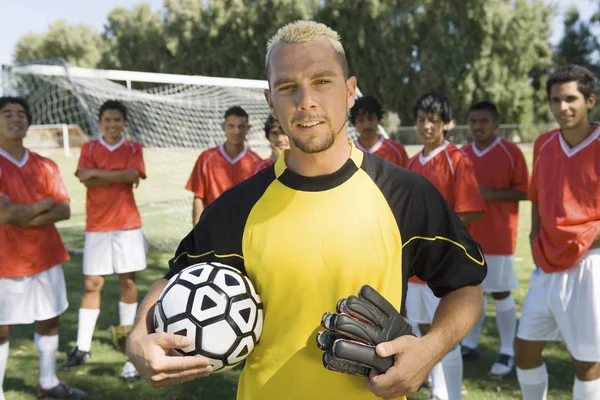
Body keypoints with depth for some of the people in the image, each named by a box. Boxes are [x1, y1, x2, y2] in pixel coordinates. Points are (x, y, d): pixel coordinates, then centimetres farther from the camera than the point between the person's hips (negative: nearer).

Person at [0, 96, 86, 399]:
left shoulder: (44, 165, 6)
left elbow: (64, 210, -1)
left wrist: (27, 217, -17)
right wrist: (43, 205, -8)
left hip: (46, 256, 6)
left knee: (49, 320, 15)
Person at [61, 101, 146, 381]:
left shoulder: (133, 149, 5)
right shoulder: (89, 148, 6)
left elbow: (132, 174, -14)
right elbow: (86, 179, -10)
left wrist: (97, 172, -10)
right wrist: (120, 176, -13)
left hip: (128, 224, 0)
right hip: (97, 226, 0)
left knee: (128, 282, 5)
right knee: (92, 284, 2)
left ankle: (126, 332, 20)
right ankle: (82, 348, 6)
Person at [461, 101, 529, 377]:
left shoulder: (511, 152, -7)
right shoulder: (462, 154, 8)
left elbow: (524, 192, -9)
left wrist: (490, 194, -19)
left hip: (497, 237, -5)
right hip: (467, 235, 5)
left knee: (500, 293, 1)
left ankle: (507, 352, 13)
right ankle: (470, 344, 25)